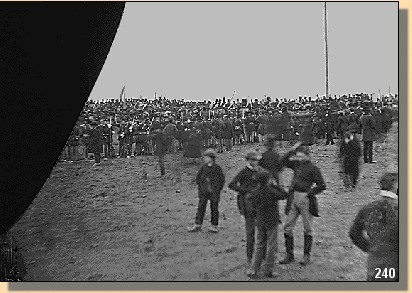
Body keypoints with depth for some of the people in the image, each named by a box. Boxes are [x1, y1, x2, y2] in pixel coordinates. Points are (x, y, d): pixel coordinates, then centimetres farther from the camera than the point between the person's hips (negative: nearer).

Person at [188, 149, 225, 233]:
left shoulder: (217, 168, -7)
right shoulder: (203, 167, 2)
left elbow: (222, 180, -2)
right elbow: (198, 177, 14)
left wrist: (217, 191, -4)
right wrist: (200, 187, 6)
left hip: (214, 192, -3)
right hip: (204, 192, 3)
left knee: (214, 209, 5)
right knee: (201, 207, -1)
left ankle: (214, 226, 16)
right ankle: (198, 225, 4)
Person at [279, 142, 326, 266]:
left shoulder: (313, 169, -7)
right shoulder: (297, 164, 9)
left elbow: (322, 186, -9)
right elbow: (283, 162, 17)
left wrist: (309, 193, -12)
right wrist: (292, 151, 7)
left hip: (305, 200, -6)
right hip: (293, 199, 6)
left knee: (307, 229, 5)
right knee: (288, 227, 5)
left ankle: (306, 256, 16)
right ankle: (289, 254, 15)